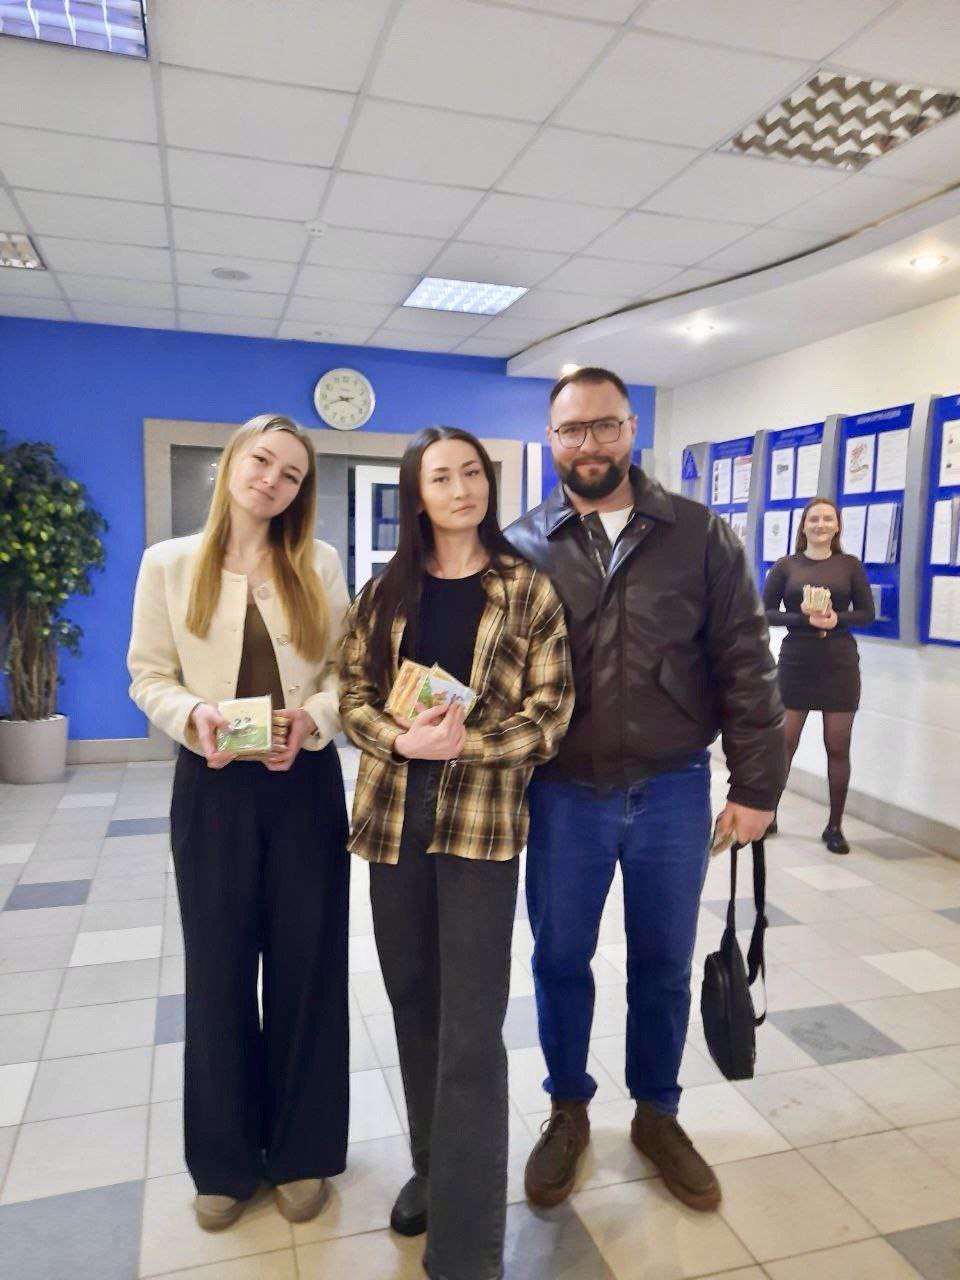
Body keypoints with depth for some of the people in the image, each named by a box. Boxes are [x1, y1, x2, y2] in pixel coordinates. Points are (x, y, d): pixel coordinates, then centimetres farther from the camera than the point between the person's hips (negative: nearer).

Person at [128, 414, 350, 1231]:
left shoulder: (320, 566, 2)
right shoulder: (170, 564, 1)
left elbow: (347, 672, 1)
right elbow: (149, 676, 1)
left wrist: (310, 719, -18)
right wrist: (193, 716, -18)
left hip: (305, 782, 0)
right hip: (212, 784, 0)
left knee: (307, 962, 8)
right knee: (219, 965, 9)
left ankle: (302, 1150, 28)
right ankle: (228, 1158, 29)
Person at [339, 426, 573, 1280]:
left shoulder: (527, 591, -1)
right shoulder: (386, 591, 7)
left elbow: (551, 712, -5)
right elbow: (354, 695, 5)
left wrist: (467, 743, -20)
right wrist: (401, 739, -16)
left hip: (482, 822, -3)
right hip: (393, 817, 4)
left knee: (470, 1028, -1)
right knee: (414, 999, 17)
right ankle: (432, 1166, 40)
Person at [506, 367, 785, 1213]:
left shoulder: (700, 535, -3)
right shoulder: (523, 547, -2)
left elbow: (745, 666, -2)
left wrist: (756, 786, -4)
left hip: (673, 792, 0)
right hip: (563, 796, 0)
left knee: (664, 965, 16)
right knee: (559, 961, 15)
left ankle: (658, 1115, 40)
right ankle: (568, 1112, 39)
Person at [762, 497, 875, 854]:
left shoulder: (850, 565, 4)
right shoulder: (785, 566, 2)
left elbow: (867, 613, 5)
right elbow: (765, 613, -1)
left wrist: (838, 619, -15)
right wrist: (802, 618, -17)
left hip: (839, 665, 1)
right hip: (794, 664, 0)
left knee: (838, 748, 5)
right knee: (784, 744, 5)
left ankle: (834, 827, 16)